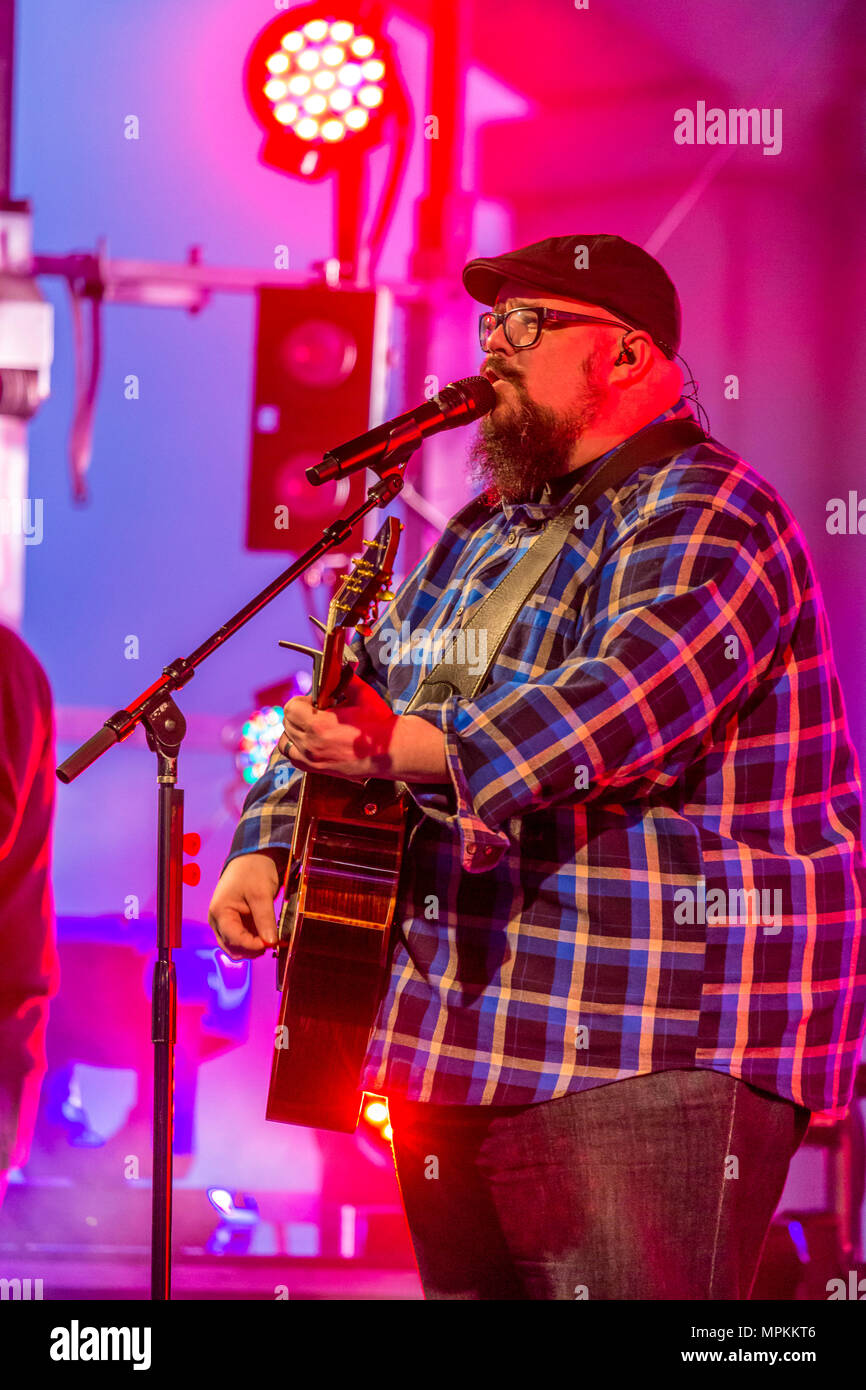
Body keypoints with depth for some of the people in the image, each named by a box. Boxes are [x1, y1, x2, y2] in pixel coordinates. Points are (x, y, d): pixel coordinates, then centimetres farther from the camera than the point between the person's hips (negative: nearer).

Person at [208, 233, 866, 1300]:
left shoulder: (705, 518, -8)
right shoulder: (483, 533, 22)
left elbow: (636, 690, -26)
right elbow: (352, 706, 29)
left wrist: (409, 751, -35)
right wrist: (263, 846, 12)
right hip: (461, 1047, 9)